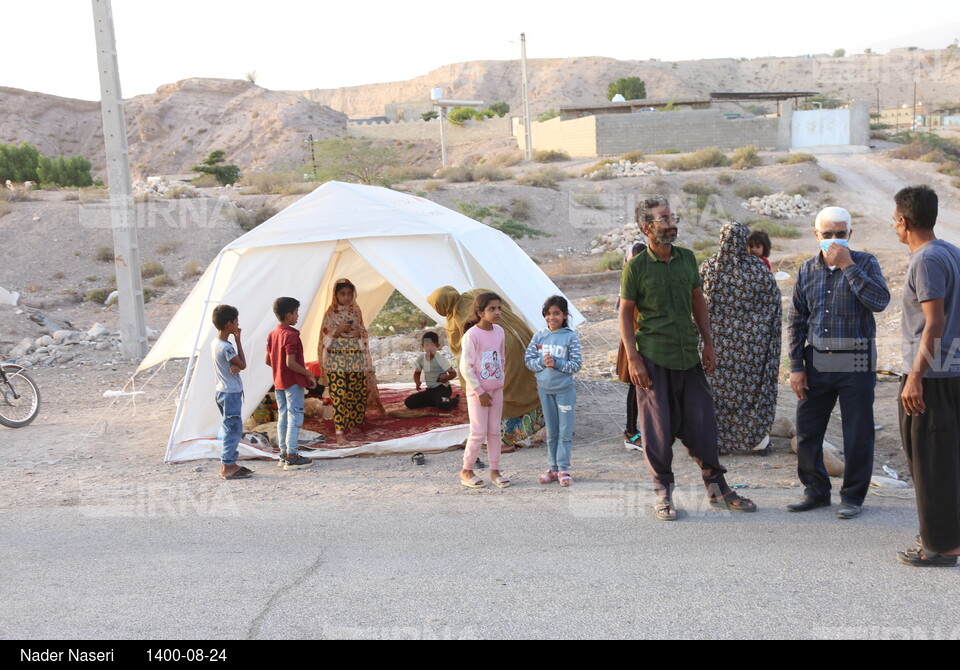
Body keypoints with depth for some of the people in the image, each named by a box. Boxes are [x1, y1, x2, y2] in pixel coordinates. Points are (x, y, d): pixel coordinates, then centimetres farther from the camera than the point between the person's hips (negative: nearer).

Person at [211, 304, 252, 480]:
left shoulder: (215, 343, 9)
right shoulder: (226, 347, -21)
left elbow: (237, 364, 10)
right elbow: (243, 365, -10)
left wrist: (235, 366, -15)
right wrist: (238, 340, -9)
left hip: (223, 391, 10)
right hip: (231, 393, -10)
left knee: (229, 429, 15)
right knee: (233, 429, -4)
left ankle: (230, 464, 21)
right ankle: (227, 467, 0)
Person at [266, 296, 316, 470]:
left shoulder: (272, 334, 7)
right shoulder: (291, 335, -19)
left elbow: (268, 360, 11)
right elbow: (291, 363, -24)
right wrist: (309, 374, -14)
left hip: (279, 382, 9)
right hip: (293, 383, -9)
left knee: (282, 418, 13)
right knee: (295, 418, -4)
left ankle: (284, 454, 19)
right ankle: (292, 457, -3)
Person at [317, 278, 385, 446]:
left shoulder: (356, 311, 10)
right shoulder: (331, 313, -2)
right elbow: (326, 338, -4)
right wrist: (338, 330, -18)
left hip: (356, 358, 4)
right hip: (337, 360, -4)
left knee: (358, 393, 6)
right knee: (339, 396, -8)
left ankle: (354, 424, 24)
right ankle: (340, 432, -8)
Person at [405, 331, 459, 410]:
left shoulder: (440, 358, -13)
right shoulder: (421, 358, -1)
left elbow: (453, 373, -11)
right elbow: (417, 373, 14)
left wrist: (446, 378, -33)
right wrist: (417, 382, -8)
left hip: (442, 388, -6)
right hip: (430, 390, 6)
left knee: (443, 405, -37)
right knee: (408, 402, -8)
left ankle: (455, 400, 0)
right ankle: (436, 401, 4)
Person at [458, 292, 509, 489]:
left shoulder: (499, 332, 3)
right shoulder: (471, 335, -17)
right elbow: (465, 367, -17)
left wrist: (501, 382, 8)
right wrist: (479, 392, -16)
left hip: (496, 389, 6)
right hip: (478, 391, -6)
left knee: (494, 431, 10)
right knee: (479, 432, -2)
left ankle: (495, 471, 18)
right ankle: (466, 471, 12)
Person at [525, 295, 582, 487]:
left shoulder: (570, 337, -7)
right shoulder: (539, 336, 3)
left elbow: (577, 363, -9)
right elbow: (528, 360, 3)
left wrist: (557, 363, -20)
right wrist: (542, 362, -15)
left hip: (565, 389, -3)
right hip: (545, 389, 3)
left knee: (565, 431, -1)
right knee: (551, 432, 12)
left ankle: (563, 469, 6)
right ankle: (553, 468, 19)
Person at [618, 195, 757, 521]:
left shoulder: (687, 258, 8)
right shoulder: (637, 266, -5)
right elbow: (625, 314, -3)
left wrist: (708, 343, 13)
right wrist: (633, 359, -9)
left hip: (689, 357, 4)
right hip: (653, 359, -4)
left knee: (701, 423, 7)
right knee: (658, 429, 2)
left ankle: (717, 488, 20)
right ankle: (663, 492, 15)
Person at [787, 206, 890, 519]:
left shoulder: (864, 263, -2)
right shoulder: (807, 270, 8)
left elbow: (880, 301, -20)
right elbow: (797, 321, 10)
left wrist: (848, 265, -19)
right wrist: (796, 367, 5)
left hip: (855, 364, -3)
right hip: (817, 362, 4)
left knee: (857, 434, 2)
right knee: (806, 430, 7)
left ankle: (852, 496, 16)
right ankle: (816, 490, 23)